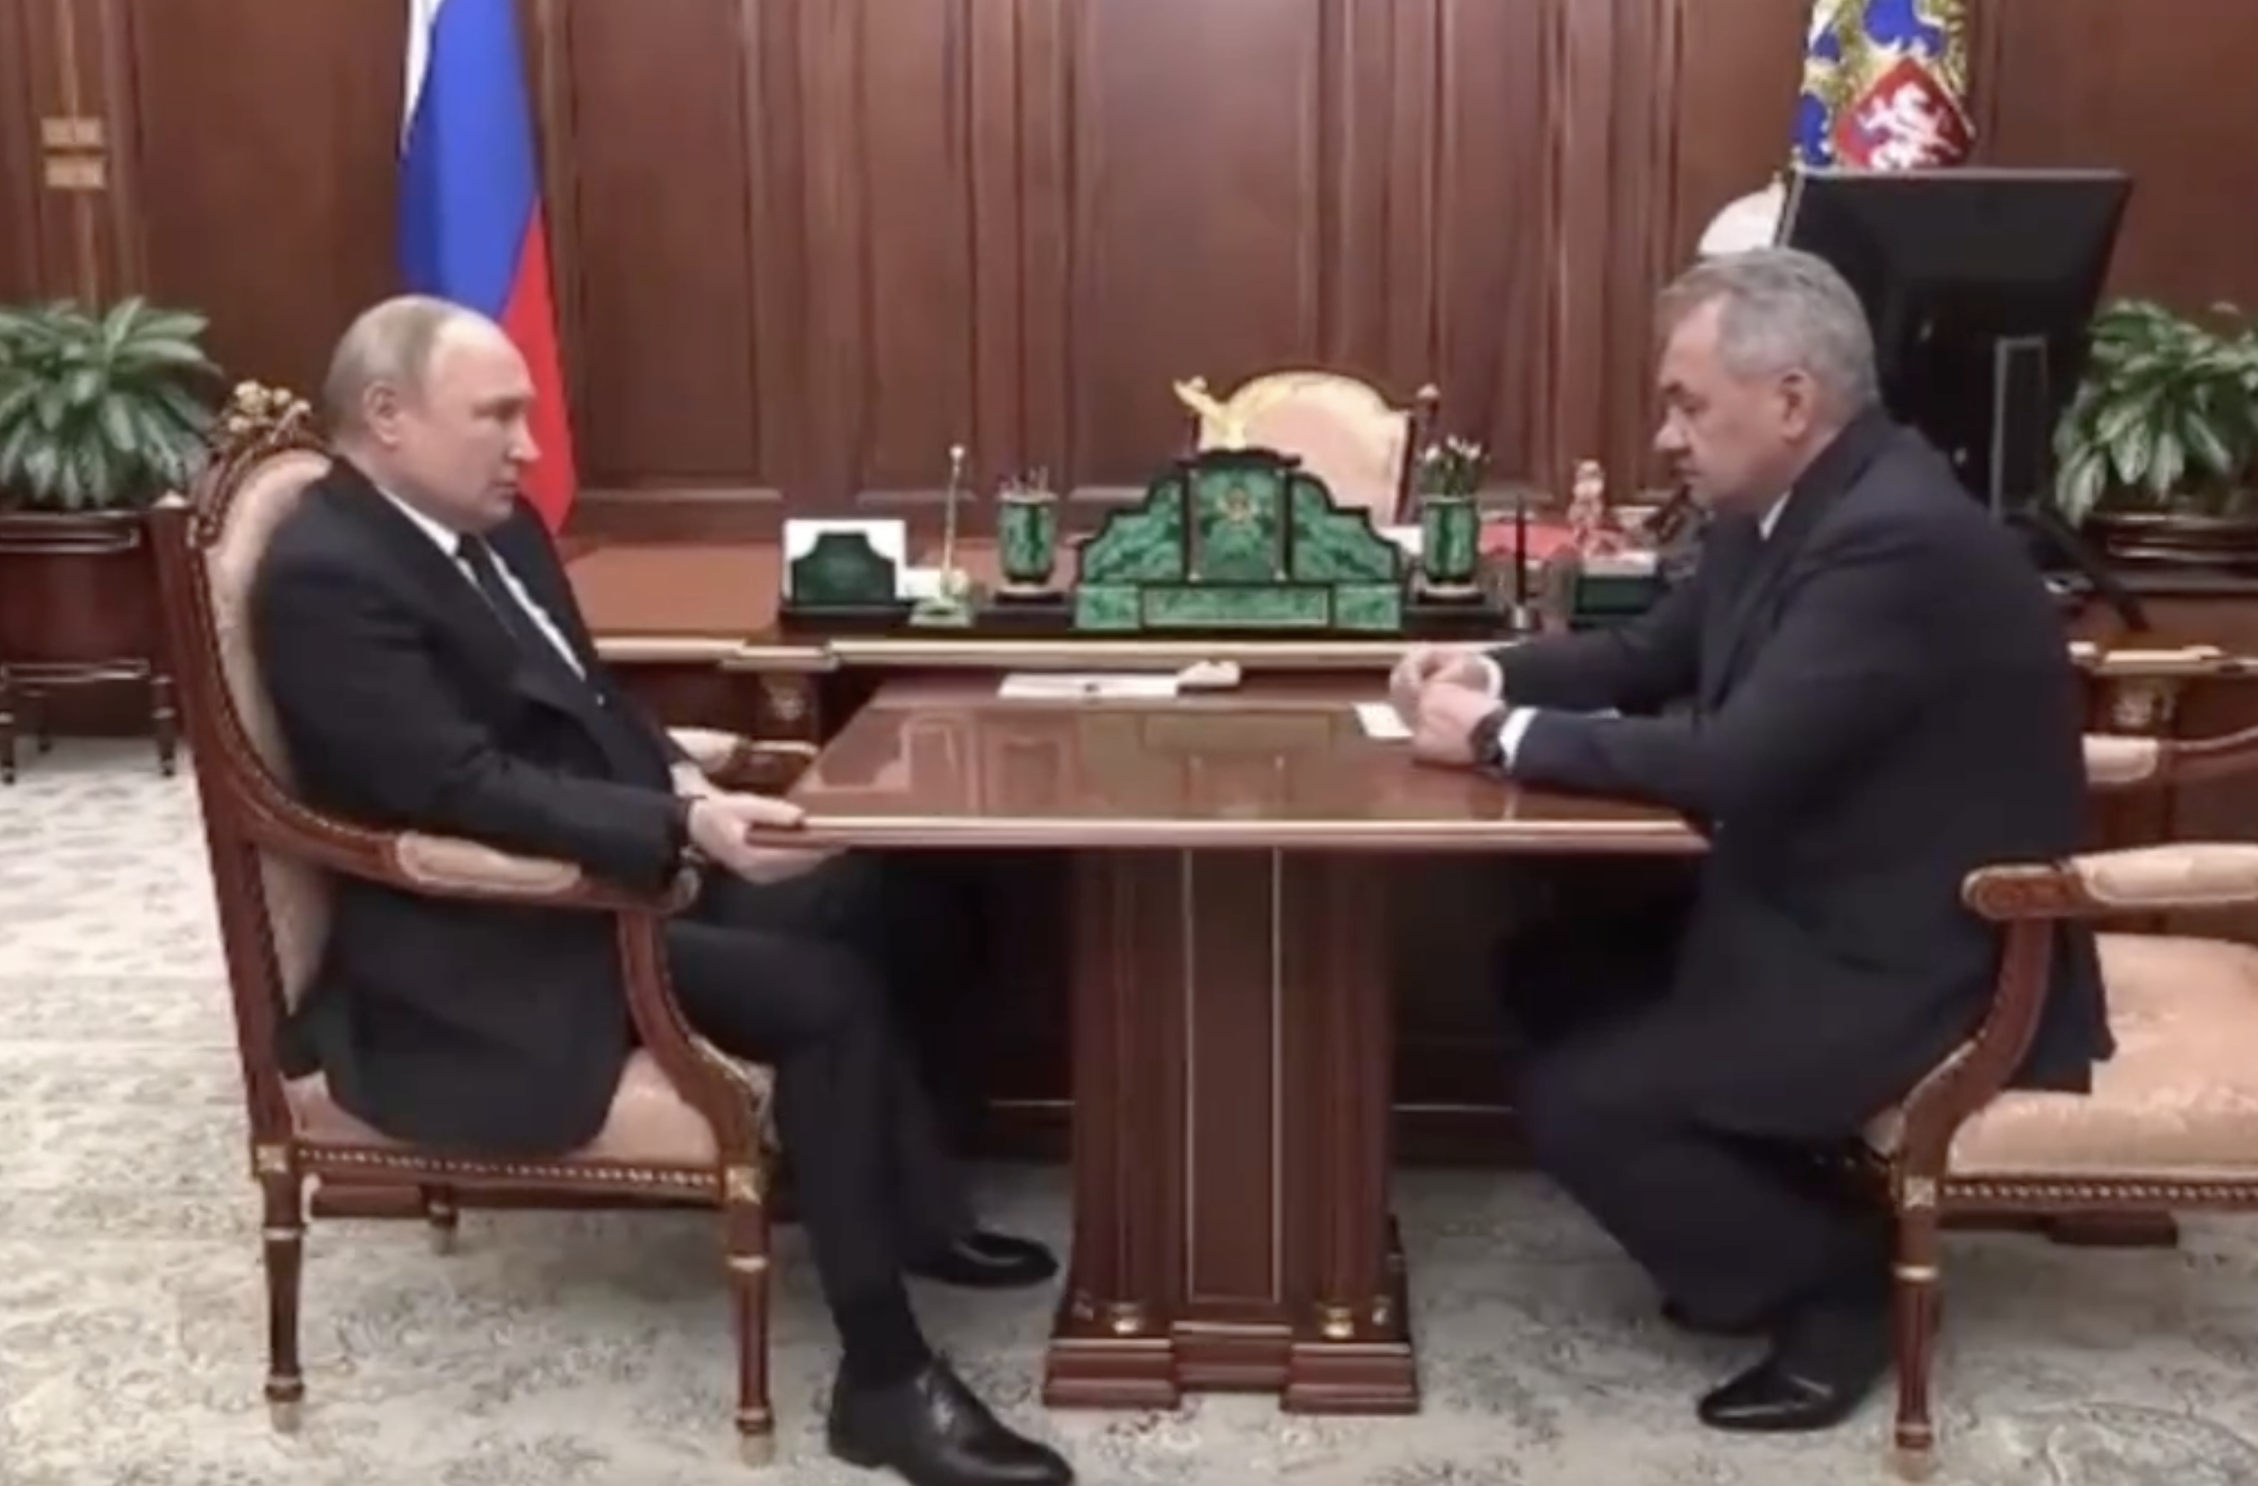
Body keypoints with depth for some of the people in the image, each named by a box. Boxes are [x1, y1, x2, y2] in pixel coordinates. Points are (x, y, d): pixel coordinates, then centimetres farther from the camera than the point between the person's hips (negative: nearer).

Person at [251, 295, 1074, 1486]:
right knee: (822, 993, -21)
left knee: (861, 905, 1)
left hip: (603, 863, 10)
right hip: (486, 945, -10)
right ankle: (883, 1375, -13)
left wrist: (680, 781, -3)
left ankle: (919, 1211, 14)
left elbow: (586, 702, 16)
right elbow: (470, 791, -28)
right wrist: (684, 830, -35)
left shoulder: (493, 526, 9)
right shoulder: (325, 577, -20)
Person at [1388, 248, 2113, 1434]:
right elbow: (1647, 659, 14)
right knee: (1555, 984, 7)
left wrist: (1502, 738, -24)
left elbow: (1736, 760, -32)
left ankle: (1837, 1278, 6)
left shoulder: (1900, 538, -27)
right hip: (1817, 902, 10)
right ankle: (1775, 1213, 18)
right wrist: (1493, 673, -4)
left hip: (1918, 961, -10)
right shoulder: (1785, 508, 4)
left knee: (1576, 1103, -14)